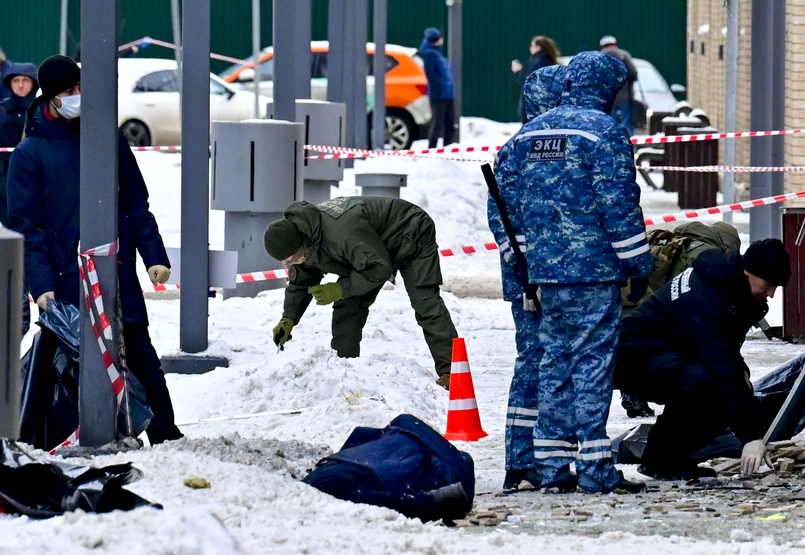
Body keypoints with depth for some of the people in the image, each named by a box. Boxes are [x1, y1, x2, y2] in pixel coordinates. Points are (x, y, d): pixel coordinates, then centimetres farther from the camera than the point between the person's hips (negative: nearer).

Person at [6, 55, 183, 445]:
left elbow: (136, 204, 14)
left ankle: (163, 431, 6)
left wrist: (154, 255, 4)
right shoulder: (30, 153, -1)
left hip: (120, 273, 3)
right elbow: (26, 226, -3)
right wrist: (41, 284, -13)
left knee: (140, 354, 3)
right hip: (68, 279, -2)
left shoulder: (108, 138, 9)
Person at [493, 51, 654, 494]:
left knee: (554, 359, 11)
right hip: (595, 269, -6)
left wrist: (522, 259, 21)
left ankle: (551, 466, 10)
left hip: (545, 269, 6)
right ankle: (594, 467, -6)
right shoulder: (603, 132, -8)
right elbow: (619, 204, -12)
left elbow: (506, 199, 15)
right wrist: (638, 265, -7)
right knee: (593, 359, -5)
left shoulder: (527, 134, 13)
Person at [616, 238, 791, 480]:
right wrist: (752, 435, -38)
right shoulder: (705, 297, -30)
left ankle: (676, 457, 5)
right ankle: (659, 459, -18)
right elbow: (722, 367, -36)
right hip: (634, 359, -10)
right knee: (700, 381, -36)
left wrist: (740, 370, 0)